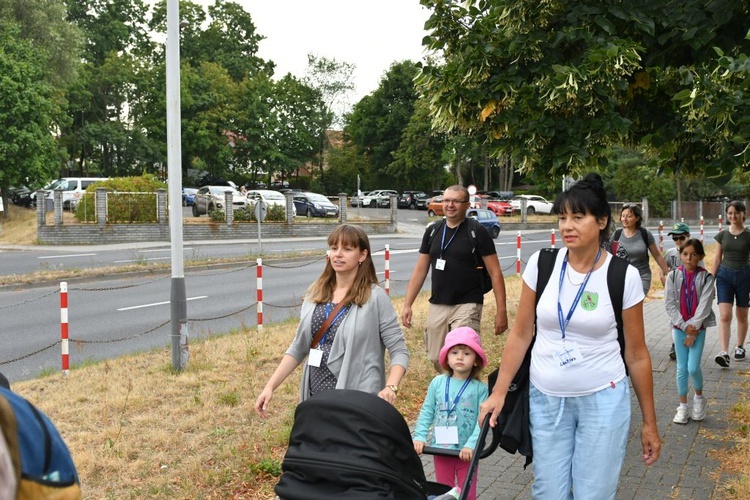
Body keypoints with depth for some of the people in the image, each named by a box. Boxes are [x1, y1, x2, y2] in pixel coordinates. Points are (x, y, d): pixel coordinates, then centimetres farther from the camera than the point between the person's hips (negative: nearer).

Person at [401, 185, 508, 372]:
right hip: (436, 306, 5)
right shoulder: (433, 231, 7)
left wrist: (501, 310, -11)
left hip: (467, 306, -4)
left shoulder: (478, 232, -5)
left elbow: (495, 272, -6)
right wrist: (407, 305, 5)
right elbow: (420, 270, 11)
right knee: (437, 359, 10)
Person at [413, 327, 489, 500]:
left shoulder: (480, 388, -9)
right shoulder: (437, 383, -3)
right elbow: (427, 412, 1)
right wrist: (420, 437, -8)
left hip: (467, 452, -2)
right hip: (441, 449, 2)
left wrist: (471, 445, -22)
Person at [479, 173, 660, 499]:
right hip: (546, 399, 2)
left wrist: (649, 422, 4)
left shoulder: (623, 276, -9)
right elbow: (520, 335, 2)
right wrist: (499, 392, 0)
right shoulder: (541, 264, -6)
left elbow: (636, 354, -1)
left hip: (603, 400, -2)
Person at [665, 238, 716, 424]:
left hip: (698, 328, -1)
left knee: (693, 367, -8)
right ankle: (682, 406, 19)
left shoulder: (706, 277, -6)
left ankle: (699, 397, 20)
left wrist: (693, 329, -14)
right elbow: (670, 304, -4)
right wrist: (684, 326, -11)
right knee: (682, 368, 6)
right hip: (679, 327, 2)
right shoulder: (673, 275, -2)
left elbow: (704, 306, -10)